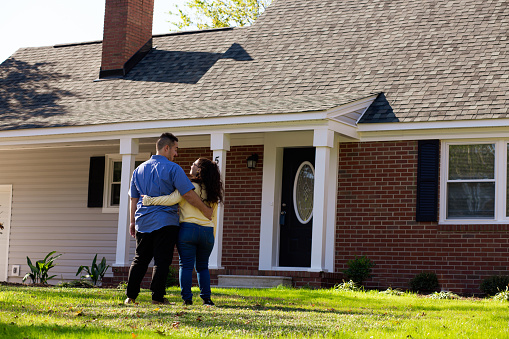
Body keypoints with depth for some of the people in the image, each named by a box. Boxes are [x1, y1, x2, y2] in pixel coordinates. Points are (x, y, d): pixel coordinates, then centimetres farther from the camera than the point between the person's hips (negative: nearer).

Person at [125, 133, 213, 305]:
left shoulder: (139, 169, 13)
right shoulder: (173, 169, -7)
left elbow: (133, 198, 17)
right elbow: (188, 194, -12)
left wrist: (133, 222, 24)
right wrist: (205, 210, -1)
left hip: (143, 222, 6)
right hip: (165, 222, -5)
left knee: (139, 260, 11)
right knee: (162, 261, -2)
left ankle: (131, 296, 8)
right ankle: (157, 297, -5)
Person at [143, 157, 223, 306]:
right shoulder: (212, 192, 11)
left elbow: (173, 199, -20)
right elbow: (213, 217, 14)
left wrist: (151, 200, -15)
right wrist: (211, 238, 19)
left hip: (188, 228, -5)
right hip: (207, 232, 5)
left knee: (186, 265, 1)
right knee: (202, 267, 15)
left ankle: (187, 298, -5)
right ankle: (206, 298, 6)